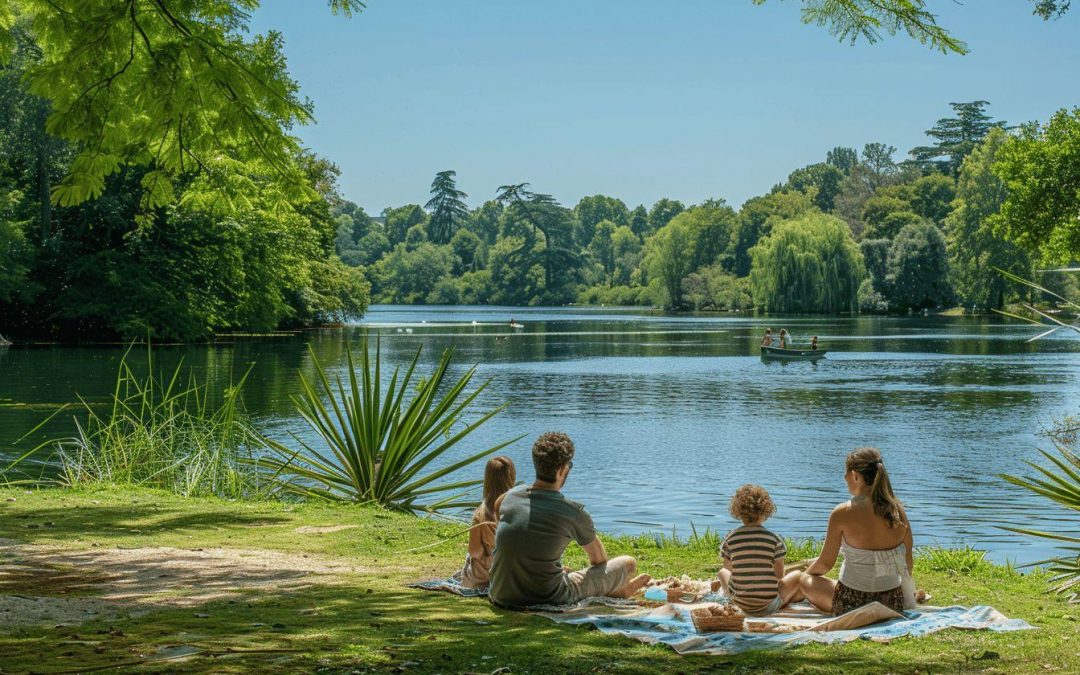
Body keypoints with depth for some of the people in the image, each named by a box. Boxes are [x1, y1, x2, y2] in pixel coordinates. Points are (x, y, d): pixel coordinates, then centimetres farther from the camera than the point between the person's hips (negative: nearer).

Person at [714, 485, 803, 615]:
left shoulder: (730, 538, -10)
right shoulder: (774, 540, -15)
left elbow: (728, 567, 4)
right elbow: (779, 575, -8)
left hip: (740, 604, 2)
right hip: (768, 607, -2)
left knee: (723, 572, 34)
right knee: (797, 575, 24)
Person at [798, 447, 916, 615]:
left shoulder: (842, 513, -15)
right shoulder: (898, 511, -3)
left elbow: (826, 563, -5)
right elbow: (907, 562, 5)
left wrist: (807, 572, 18)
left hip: (851, 604, -8)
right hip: (893, 605, 8)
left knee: (805, 580, 19)